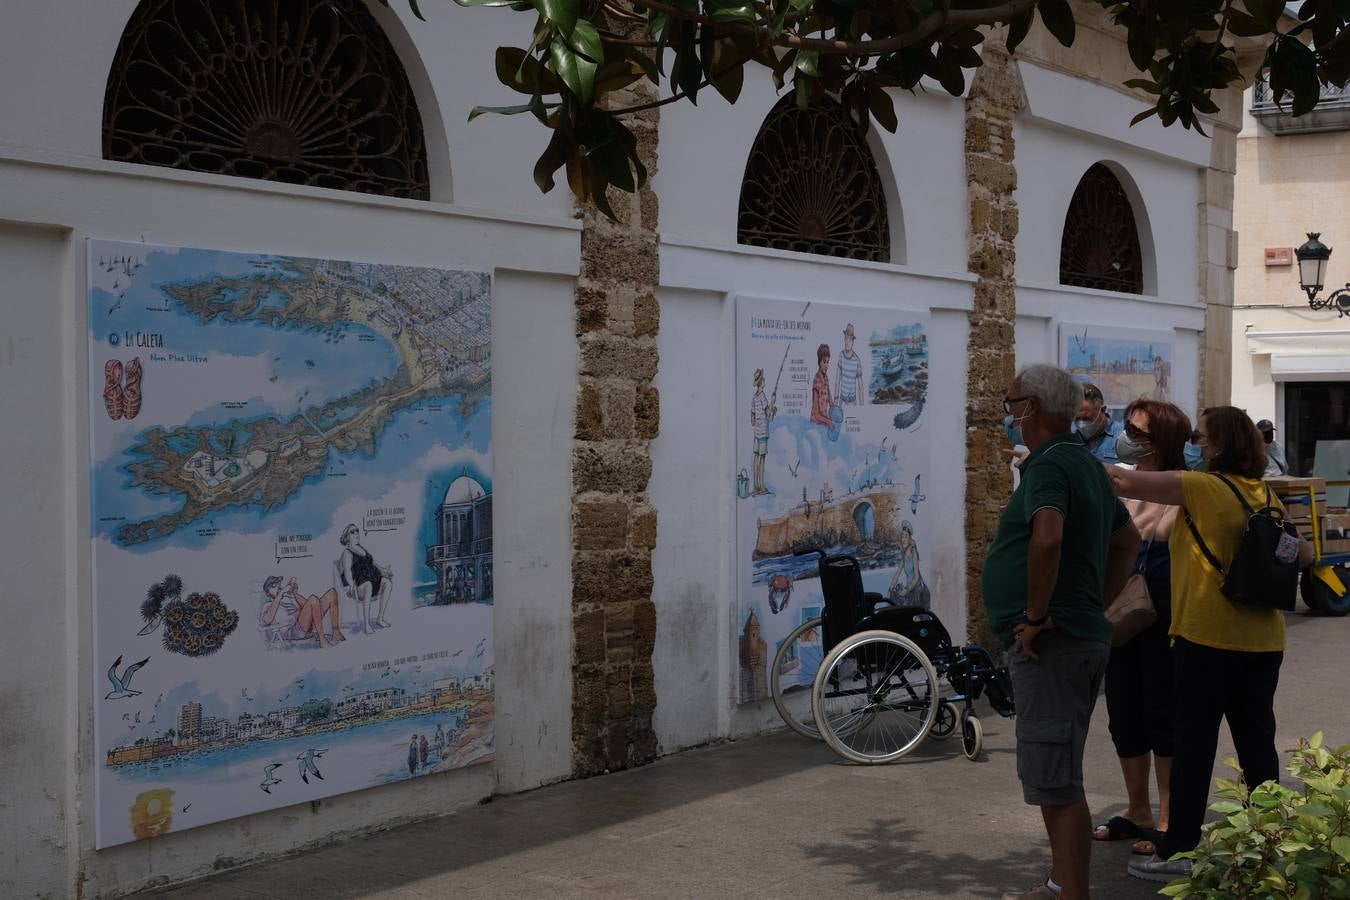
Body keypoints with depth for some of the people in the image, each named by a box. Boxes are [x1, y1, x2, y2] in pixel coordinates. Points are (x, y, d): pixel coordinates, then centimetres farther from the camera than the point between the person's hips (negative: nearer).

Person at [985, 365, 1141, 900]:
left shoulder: (1050, 465, -15)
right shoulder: (1086, 464, 16)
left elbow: (1047, 538, -34)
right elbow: (1128, 541, 26)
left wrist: (1035, 616, -24)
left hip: (1051, 646, -11)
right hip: (1083, 634, 11)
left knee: (1056, 783, -7)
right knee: (1053, 775, 19)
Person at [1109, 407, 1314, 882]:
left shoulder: (1204, 488, -12)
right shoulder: (1265, 496, 8)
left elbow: (1126, 483, -17)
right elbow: (1304, 555, 18)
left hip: (1206, 639, -7)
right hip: (1263, 642, 7)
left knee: (1194, 745, 0)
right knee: (1257, 743, 13)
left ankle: (1178, 852, 6)